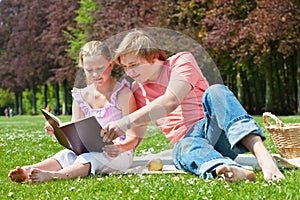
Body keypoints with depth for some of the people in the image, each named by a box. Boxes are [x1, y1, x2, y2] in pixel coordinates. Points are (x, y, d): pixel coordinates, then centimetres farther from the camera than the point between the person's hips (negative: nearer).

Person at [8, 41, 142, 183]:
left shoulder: (123, 93, -4)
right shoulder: (81, 97, 11)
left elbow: (132, 137, -9)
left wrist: (120, 148, -32)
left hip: (120, 154, -5)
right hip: (90, 151, 5)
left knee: (90, 158, -35)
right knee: (67, 155, -26)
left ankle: (53, 175, -60)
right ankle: (28, 170, -52)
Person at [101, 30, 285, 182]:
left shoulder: (182, 61, 1)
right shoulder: (137, 91, 20)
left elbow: (170, 102, -16)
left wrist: (125, 122, -23)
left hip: (214, 130, -2)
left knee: (215, 92, -34)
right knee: (185, 148, -36)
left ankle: (264, 157, -56)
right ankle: (233, 171, -72)